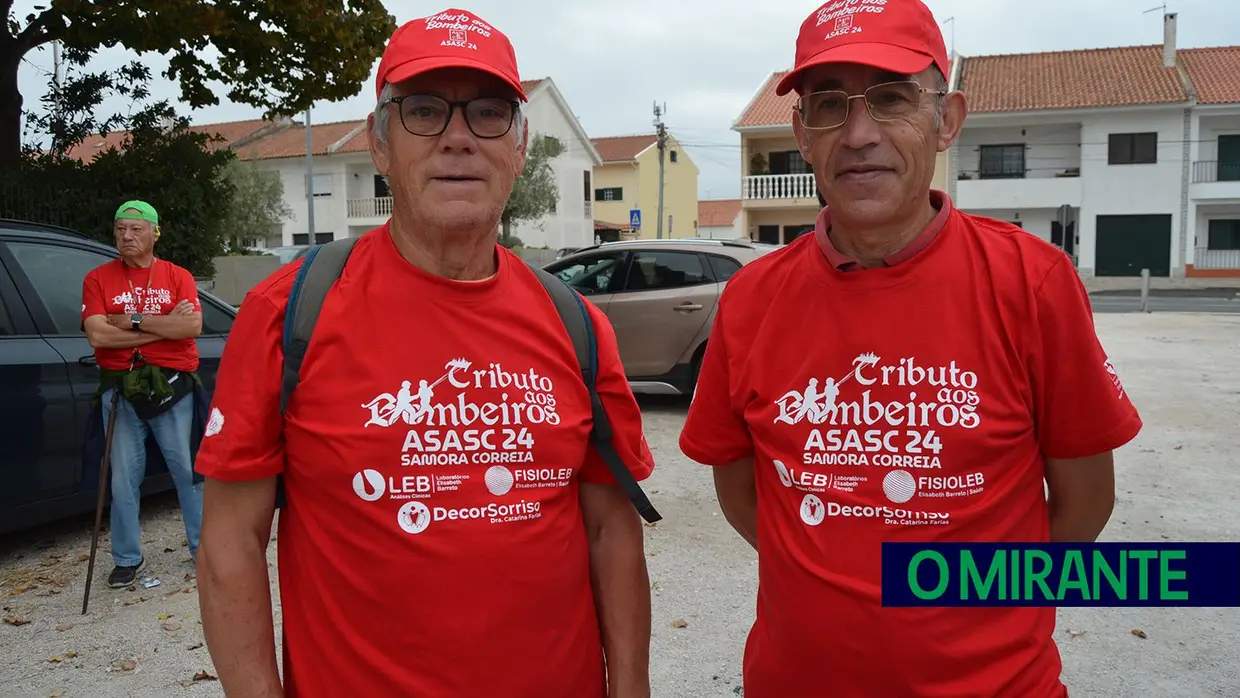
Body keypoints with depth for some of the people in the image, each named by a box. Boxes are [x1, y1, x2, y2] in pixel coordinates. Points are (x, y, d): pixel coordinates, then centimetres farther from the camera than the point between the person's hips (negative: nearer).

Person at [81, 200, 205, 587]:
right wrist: (165, 327, -12)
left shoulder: (178, 277, 4)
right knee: (124, 479, 7)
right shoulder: (98, 278, 3)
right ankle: (128, 559, 20)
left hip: (172, 386, 0)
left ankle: (203, 546, 20)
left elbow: (192, 326, -12)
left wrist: (133, 321, -14)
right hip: (121, 389, 1)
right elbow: (97, 335, -11)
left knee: (189, 470, 7)